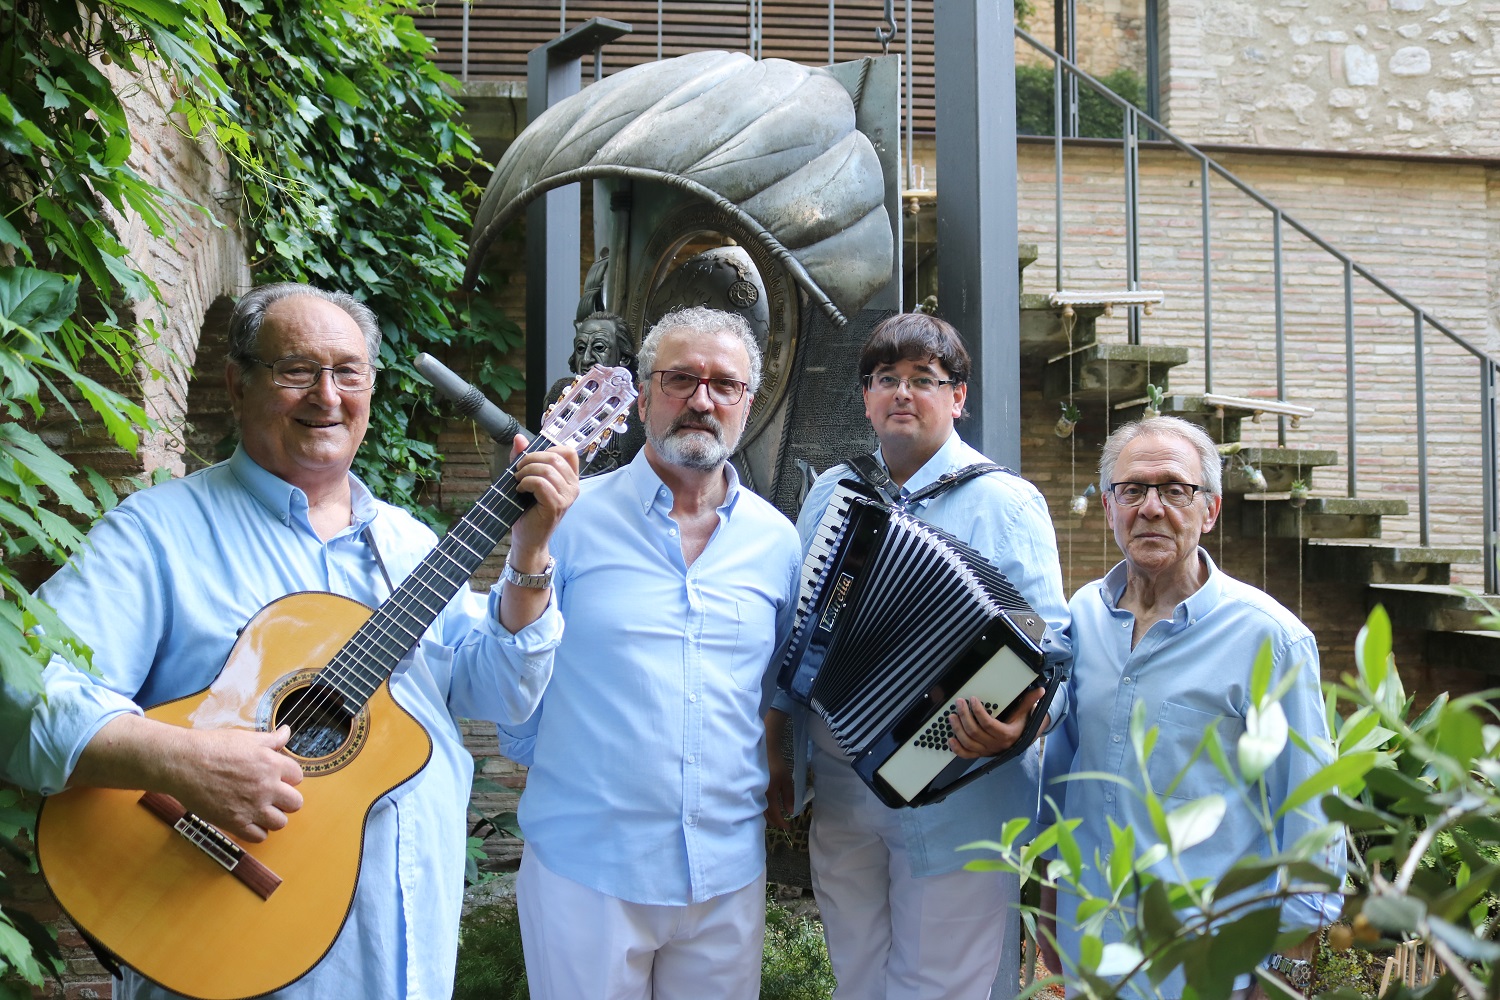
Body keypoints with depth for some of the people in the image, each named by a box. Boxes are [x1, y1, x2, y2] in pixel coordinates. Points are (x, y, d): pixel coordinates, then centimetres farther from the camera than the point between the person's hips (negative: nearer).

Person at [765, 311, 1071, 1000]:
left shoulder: (1006, 503, -7)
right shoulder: (830, 493, 7)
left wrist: (1017, 718, -32)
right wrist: (775, 756, 11)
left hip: (956, 806, -5)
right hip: (842, 799, 5)